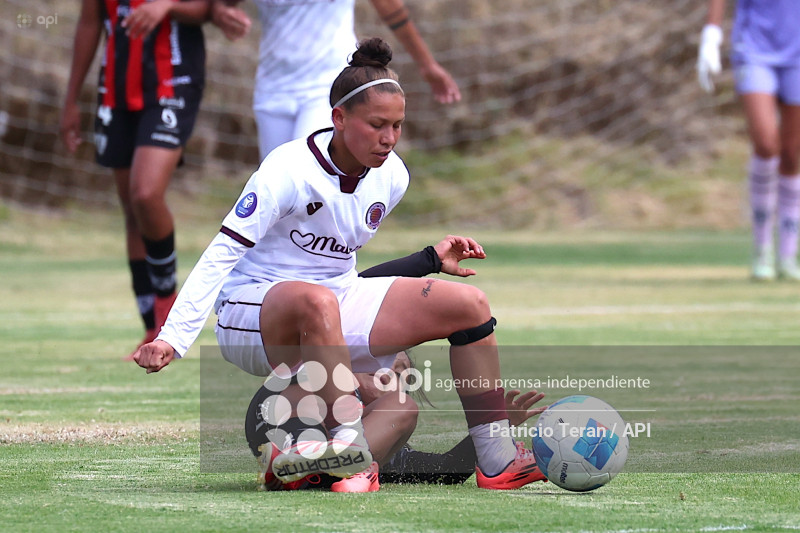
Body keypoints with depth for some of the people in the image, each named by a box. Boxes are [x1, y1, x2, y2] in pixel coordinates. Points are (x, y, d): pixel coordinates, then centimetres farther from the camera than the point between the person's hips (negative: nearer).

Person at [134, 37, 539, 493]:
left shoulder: (392, 177, 0)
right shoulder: (290, 170, -21)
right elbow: (222, 253, -24)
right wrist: (173, 338, -31)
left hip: (338, 301, 7)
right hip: (251, 311, -7)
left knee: (469, 303, -6)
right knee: (316, 301, -43)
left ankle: (497, 458, -6)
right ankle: (351, 446, -41)